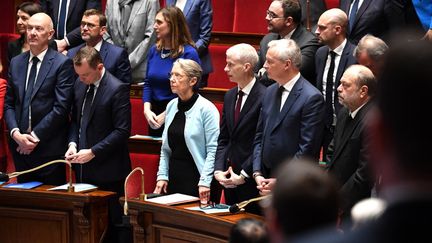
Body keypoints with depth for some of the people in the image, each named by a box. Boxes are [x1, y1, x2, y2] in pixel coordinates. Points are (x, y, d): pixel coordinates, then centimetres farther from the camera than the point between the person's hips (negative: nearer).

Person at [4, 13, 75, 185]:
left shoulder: (62, 64, -5)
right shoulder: (16, 63, 12)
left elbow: (61, 107, -11)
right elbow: (9, 104, 11)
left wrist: (35, 136, -11)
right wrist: (15, 133, -6)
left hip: (50, 148, -5)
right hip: (20, 147, 5)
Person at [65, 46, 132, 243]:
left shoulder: (117, 89, -13)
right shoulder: (79, 85, 9)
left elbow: (122, 131, -15)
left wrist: (93, 152, -17)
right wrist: (73, 143, 0)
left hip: (107, 170, -6)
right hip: (83, 169, 6)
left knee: (110, 224, -1)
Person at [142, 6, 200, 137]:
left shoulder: (189, 53, -13)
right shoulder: (154, 50, 6)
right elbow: (147, 83, 9)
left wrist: (165, 115, -18)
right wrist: (147, 109, -8)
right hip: (155, 113, 6)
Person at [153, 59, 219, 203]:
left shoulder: (206, 109, -9)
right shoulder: (171, 106, 9)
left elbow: (213, 150, -12)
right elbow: (165, 148, 14)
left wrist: (205, 182, -17)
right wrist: (162, 176, 6)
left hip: (196, 180, -6)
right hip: (173, 179, 6)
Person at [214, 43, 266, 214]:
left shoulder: (264, 97, -13)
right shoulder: (229, 96, 13)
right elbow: (223, 139, 14)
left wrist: (243, 175, -14)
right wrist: (218, 170, 0)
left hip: (252, 182, -7)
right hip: (229, 180, 7)